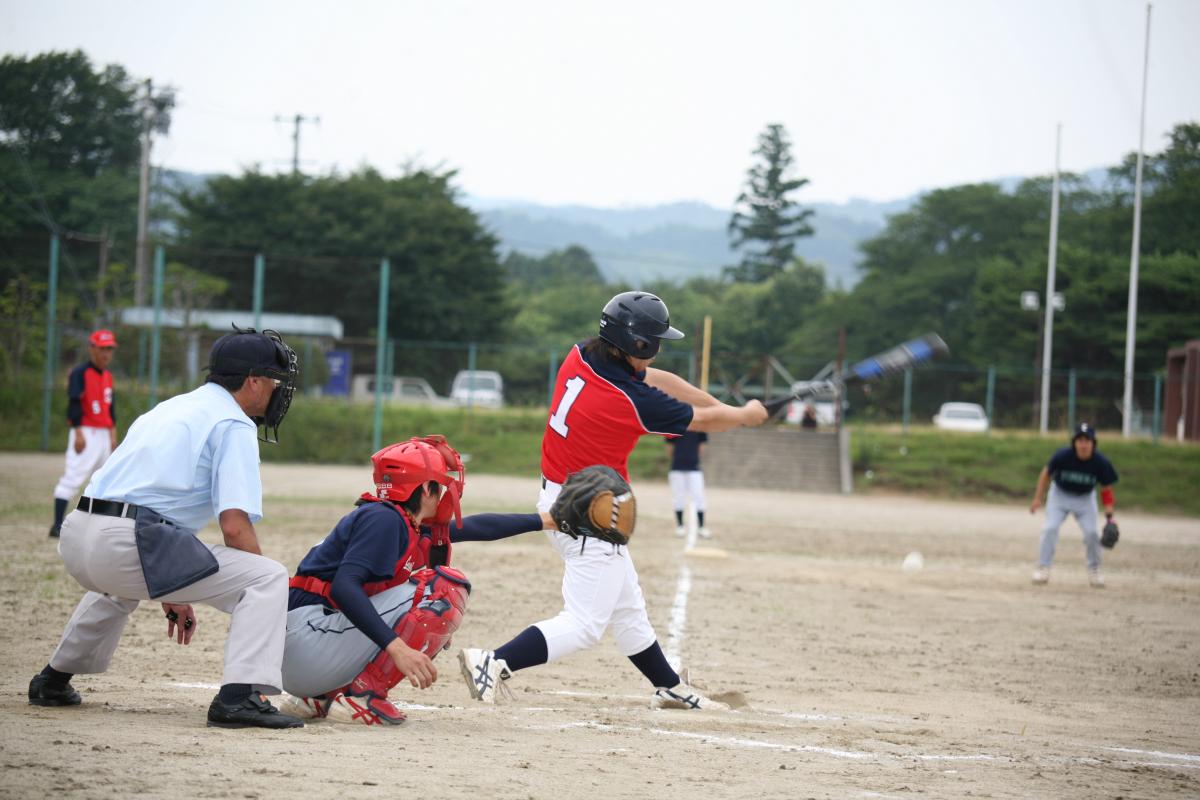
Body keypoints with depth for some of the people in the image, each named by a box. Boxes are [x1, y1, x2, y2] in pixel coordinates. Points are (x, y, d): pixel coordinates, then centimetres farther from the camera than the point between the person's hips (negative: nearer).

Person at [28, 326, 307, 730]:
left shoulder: (169, 409, 27)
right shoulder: (233, 424, 0)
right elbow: (235, 526, -11)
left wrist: (171, 596, 35)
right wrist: (261, 590, 3)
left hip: (76, 537, 9)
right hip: (126, 545, -9)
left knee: (123, 583, 44)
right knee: (269, 577, -6)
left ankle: (53, 681, 43)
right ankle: (239, 696, -21)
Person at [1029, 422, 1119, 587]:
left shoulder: (1101, 463, -26)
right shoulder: (1062, 456, -29)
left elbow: (1106, 490, -14)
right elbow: (1046, 473, -11)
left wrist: (1109, 515, -22)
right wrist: (1037, 498, -9)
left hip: (1085, 498, 1)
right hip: (1060, 494, -1)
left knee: (1092, 532, -10)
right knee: (1050, 528, -15)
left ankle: (1094, 570, 11)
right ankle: (1043, 568, -2)